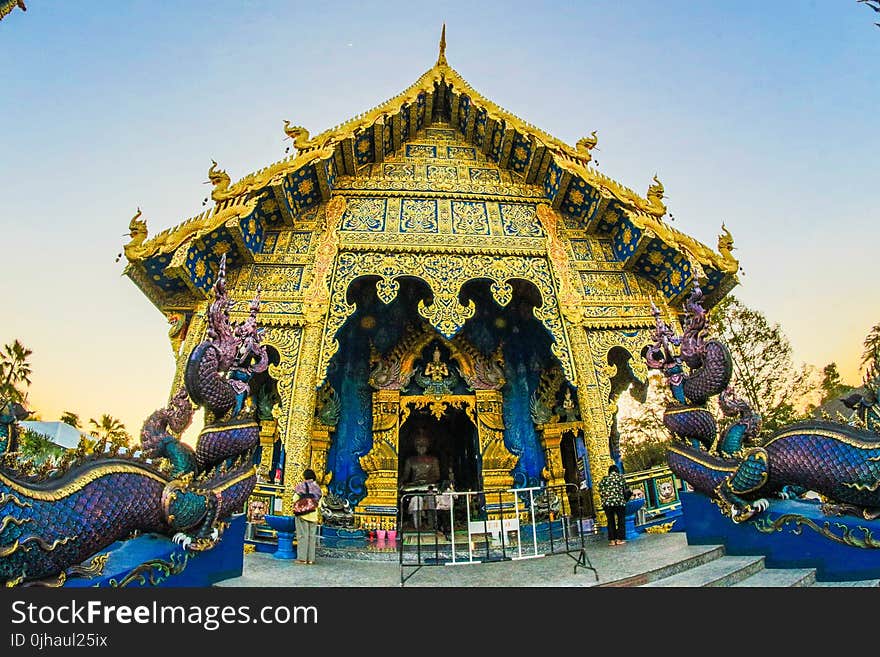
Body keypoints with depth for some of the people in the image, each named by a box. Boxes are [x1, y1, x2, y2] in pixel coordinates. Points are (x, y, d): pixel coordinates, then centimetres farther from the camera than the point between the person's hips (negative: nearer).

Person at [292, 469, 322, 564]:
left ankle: (302, 558, 2)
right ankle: (311, 558, 10)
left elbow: (295, 500, -4)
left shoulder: (300, 486, -6)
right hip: (313, 514, 3)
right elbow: (319, 503, 4)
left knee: (302, 535, 2)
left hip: (302, 513, -3)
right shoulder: (318, 488, 3)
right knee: (312, 536, 8)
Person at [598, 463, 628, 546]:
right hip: (619, 502, -2)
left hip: (607, 503, 2)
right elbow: (625, 490, 6)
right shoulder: (620, 477, 6)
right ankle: (619, 539, 9)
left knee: (610, 521, 11)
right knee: (621, 520, 10)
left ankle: (612, 540, 11)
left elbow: (600, 492, 7)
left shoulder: (604, 479, 11)